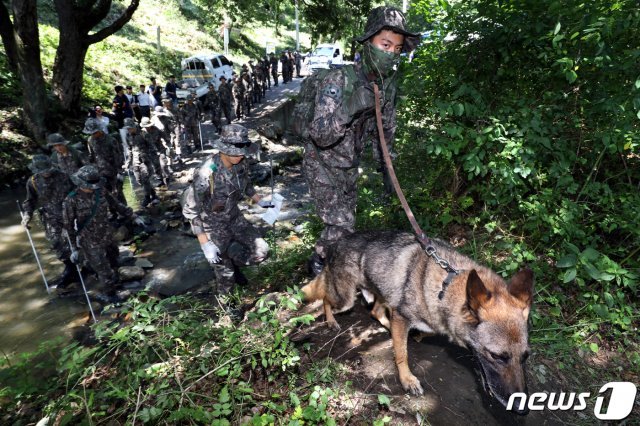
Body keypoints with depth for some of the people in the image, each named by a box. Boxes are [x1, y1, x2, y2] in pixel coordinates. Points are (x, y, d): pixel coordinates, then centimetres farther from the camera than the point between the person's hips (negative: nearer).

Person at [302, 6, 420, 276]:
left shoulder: (388, 84, -5)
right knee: (341, 225, -10)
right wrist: (349, 107, -44)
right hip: (322, 164, -6)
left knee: (343, 220, 17)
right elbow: (320, 135, -32)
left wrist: (385, 163, 15)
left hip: (350, 166, 6)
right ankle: (318, 263, 18)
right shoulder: (338, 81, -25)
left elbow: (386, 128, 10)